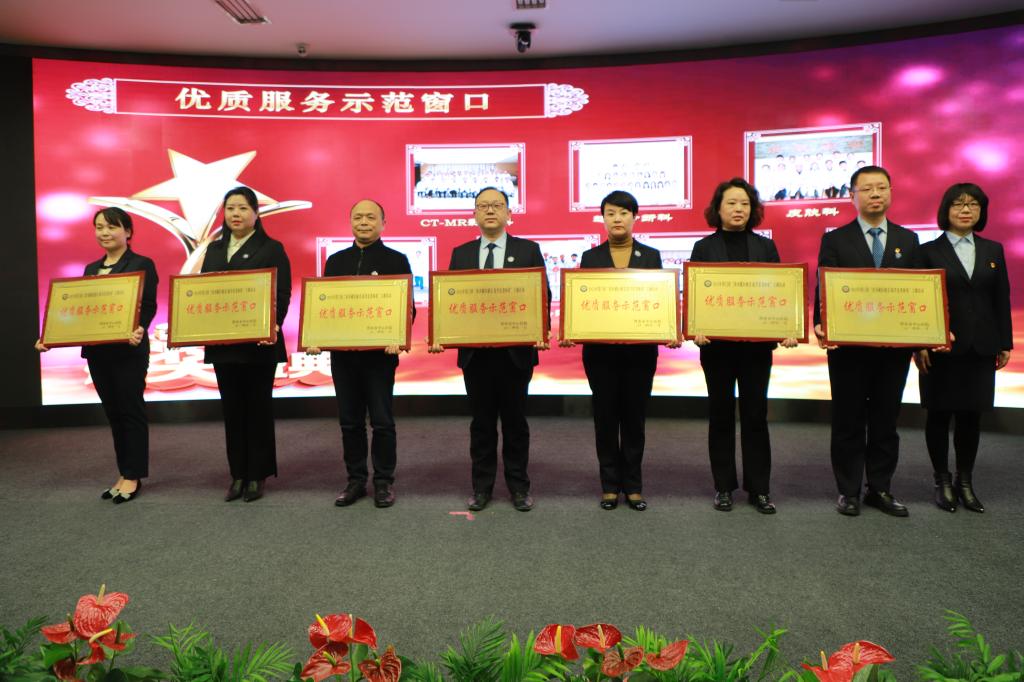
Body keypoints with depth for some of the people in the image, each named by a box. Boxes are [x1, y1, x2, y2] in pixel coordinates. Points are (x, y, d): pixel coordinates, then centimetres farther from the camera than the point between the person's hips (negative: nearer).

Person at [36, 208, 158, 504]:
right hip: (96, 351, 7)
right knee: (113, 412, 12)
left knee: (131, 410, 0)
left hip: (128, 350, -7)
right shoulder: (91, 269, 16)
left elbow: (148, 306, -13)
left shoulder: (142, 264, -4)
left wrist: (139, 330, -33)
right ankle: (124, 473, 21)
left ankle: (133, 476, 8)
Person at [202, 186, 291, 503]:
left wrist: (274, 324, -23)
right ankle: (237, 474, 20)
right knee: (232, 409, 10)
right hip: (221, 343, 5)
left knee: (258, 408, 4)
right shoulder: (215, 249, 15)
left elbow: (282, 294, -8)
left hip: (258, 343, -5)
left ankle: (257, 475, 15)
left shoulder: (271, 249, 0)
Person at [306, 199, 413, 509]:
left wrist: (397, 338, -20)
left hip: (380, 353, -4)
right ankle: (355, 480, 22)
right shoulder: (336, 260, 12)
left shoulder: (396, 260, 1)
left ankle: (384, 482, 16)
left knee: (382, 421, 3)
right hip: (341, 353, 4)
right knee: (349, 421, 10)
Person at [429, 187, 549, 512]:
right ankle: (482, 486, 23)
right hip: (474, 352, 2)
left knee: (515, 421, 9)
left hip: (516, 350, -1)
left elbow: (543, 295, 0)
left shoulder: (528, 250, 3)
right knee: (482, 422, 10)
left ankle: (519, 486, 22)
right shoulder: (461, 253, 9)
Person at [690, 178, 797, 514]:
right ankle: (724, 487, 18)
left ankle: (758, 488, 15)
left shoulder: (766, 247, 8)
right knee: (721, 414, 7)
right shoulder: (704, 247, 3)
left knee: (756, 414, 5)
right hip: (716, 343, -1)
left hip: (757, 344, 1)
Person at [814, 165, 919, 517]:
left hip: (895, 346, 3)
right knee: (848, 421, 6)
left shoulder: (908, 240, 10)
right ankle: (849, 491, 17)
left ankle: (880, 489, 23)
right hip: (849, 346, -3)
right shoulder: (835, 240, 1)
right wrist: (820, 326, -23)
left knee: (886, 420, 11)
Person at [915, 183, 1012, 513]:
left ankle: (965, 482, 20)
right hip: (941, 347, -3)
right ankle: (943, 482, 17)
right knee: (939, 414, 5)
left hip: (980, 348, 3)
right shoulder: (929, 251, -1)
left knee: (971, 415, 8)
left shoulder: (993, 250, 10)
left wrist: (1005, 343, 7)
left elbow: (1002, 299, 10)